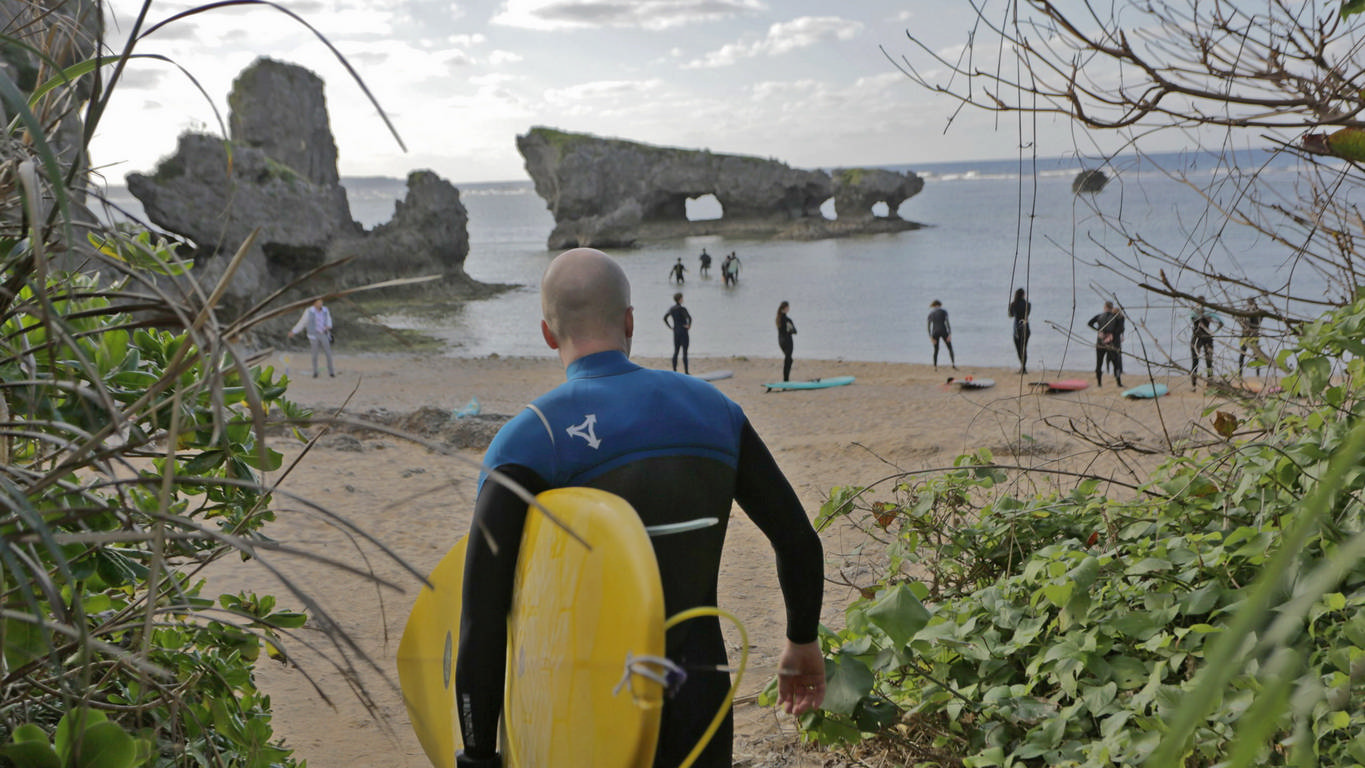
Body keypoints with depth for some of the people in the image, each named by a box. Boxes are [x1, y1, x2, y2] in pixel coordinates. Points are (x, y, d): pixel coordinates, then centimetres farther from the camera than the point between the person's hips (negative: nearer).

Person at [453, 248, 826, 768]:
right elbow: (798, 539, 10)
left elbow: (482, 622, -17)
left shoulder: (526, 441, -11)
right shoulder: (714, 409, 3)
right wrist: (803, 642, 27)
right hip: (698, 712, 4)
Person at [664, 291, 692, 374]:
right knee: (685, 352, -2)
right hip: (683, 332, -6)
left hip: (675, 332, 6)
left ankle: (674, 370, 10)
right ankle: (686, 371, -2)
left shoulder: (671, 308, 6)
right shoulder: (682, 308, -15)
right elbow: (689, 318, -29)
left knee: (675, 352, 11)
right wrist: (689, 326, -13)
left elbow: (664, 318, 12)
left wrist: (670, 327, 11)